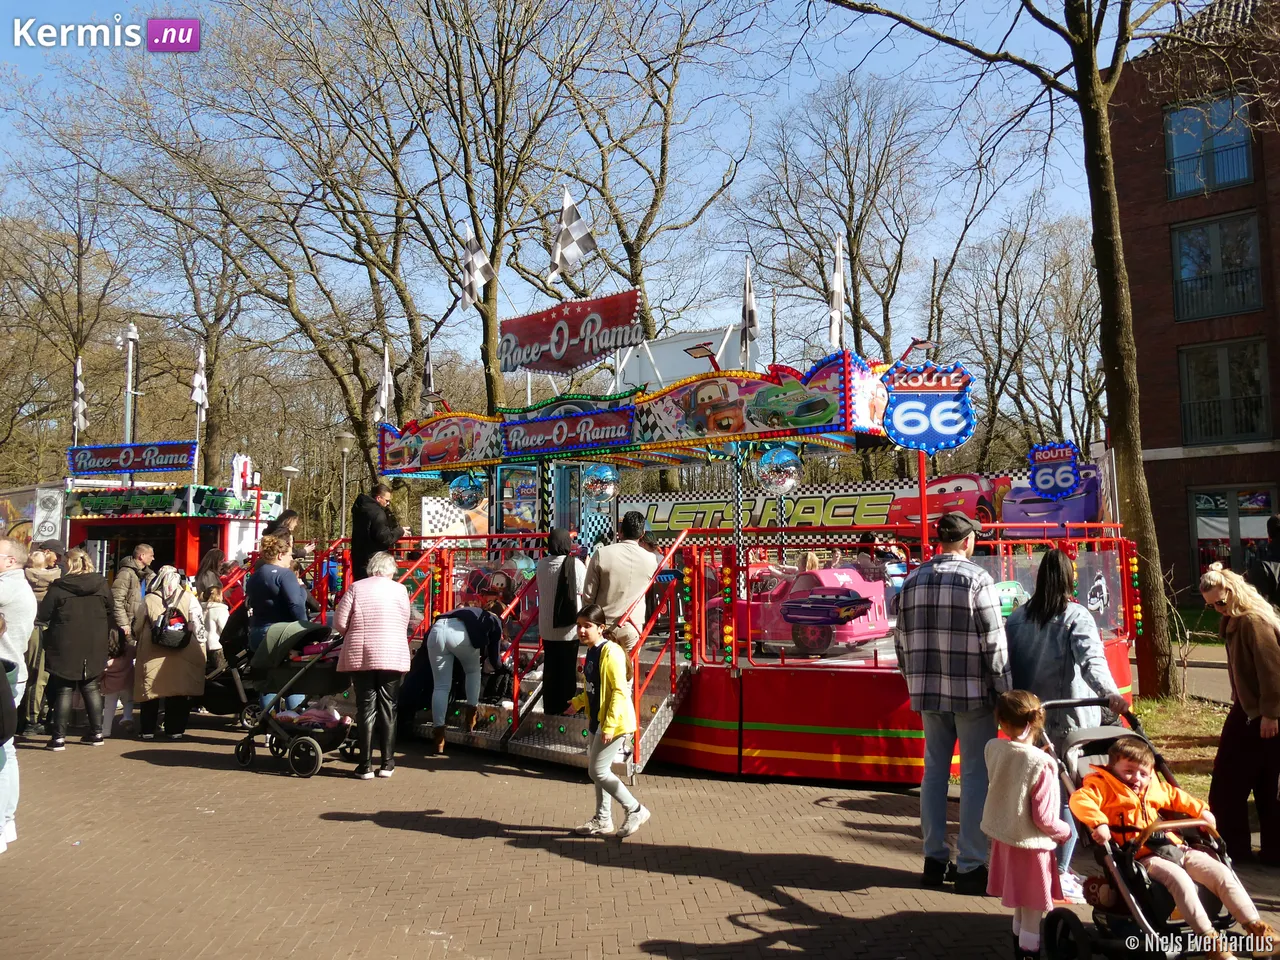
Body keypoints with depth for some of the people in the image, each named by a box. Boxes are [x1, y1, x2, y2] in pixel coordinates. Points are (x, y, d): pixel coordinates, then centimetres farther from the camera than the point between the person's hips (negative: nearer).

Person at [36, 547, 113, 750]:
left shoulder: (58, 587, -11)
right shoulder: (102, 584, -1)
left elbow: (43, 615, -7)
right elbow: (111, 611, 8)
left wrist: (57, 618, 13)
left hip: (65, 647, -3)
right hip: (94, 647, 3)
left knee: (63, 690, 5)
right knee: (92, 688, 12)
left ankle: (58, 737, 5)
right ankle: (96, 733, 16)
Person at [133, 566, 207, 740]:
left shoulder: (148, 600, 2)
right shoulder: (189, 598, -1)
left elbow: (137, 628, 11)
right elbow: (198, 627, -3)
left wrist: (139, 640, 31)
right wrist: (200, 652, 5)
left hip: (152, 655, 1)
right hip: (181, 655, -1)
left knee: (150, 690, 11)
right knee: (178, 693, 7)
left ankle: (148, 730, 15)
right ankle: (174, 729, 10)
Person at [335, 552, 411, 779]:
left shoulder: (356, 587, 2)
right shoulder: (399, 589, 3)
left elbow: (339, 621, -1)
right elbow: (405, 623, 6)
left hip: (360, 655, 0)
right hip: (392, 656, 0)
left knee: (365, 708, 5)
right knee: (388, 707, 9)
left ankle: (365, 766, 6)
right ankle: (387, 763, 12)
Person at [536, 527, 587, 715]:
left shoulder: (542, 564, -1)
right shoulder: (575, 564, -14)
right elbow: (584, 592, -7)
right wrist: (586, 566, 5)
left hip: (547, 627, 4)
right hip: (569, 627, -4)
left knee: (550, 668, 14)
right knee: (567, 669, 8)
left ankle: (550, 708, 22)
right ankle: (567, 708, 16)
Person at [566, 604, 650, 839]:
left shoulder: (610, 653, -20)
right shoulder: (591, 652, 8)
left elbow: (620, 691, -22)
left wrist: (610, 725, -24)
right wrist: (578, 702, 9)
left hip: (613, 723, -9)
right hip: (598, 721, 9)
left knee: (598, 771, -5)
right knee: (599, 771, 15)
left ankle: (636, 811, 8)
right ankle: (603, 820, 27)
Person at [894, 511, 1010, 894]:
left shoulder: (913, 580, 7)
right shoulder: (977, 579, -9)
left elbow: (902, 638, 11)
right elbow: (994, 642, -11)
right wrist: (1004, 691, -4)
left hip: (928, 691, 5)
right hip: (972, 691, -5)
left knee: (934, 771, 13)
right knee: (975, 775, 4)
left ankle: (934, 860, 21)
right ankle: (970, 867, 10)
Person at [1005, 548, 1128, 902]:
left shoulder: (1017, 618, 6)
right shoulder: (1076, 617, -8)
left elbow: (1007, 664, 9)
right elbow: (1092, 659, -25)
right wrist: (1110, 692, -38)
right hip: (1070, 720, -5)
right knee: (1069, 795, 4)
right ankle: (1060, 875, 4)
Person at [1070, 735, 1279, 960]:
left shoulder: (1154, 788, 19)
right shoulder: (1105, 787, -8)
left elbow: (1176, 796, 37)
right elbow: (1079, 800, -26)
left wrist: (1201, 810, 25)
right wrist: (1099, 823, -39)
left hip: (1173, 848, 8)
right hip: (1142, 857, -8)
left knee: (1221, 872, -5)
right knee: (1179, 878, -32)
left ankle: (1257, 929, -1)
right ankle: (1210, 940, -27)